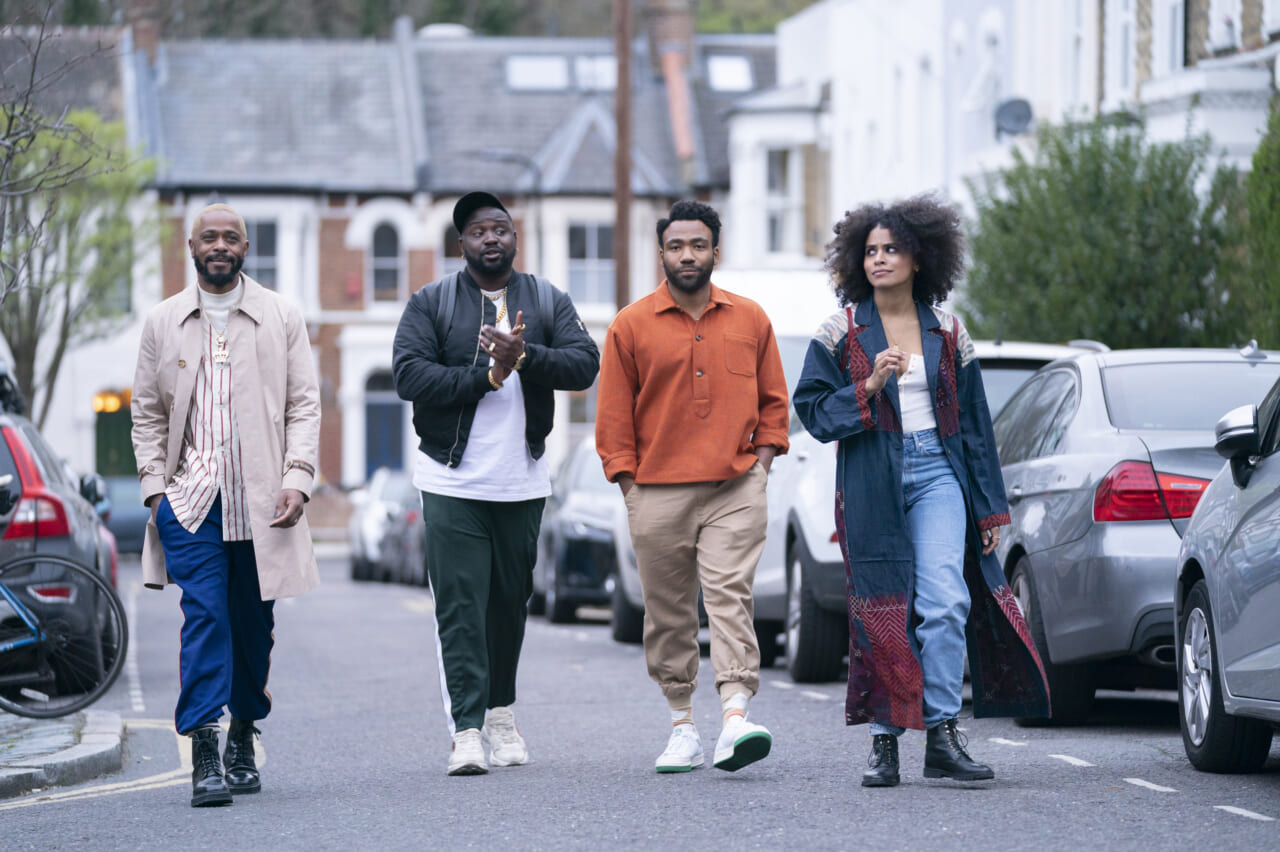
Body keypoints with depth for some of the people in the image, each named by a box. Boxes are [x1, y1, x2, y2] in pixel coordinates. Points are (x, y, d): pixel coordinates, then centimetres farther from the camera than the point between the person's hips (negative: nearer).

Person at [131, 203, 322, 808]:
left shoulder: (281, 318, 8)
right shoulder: (162, 322, 10)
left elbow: (304, 405, 6)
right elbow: (147, 412, 12)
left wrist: (297, 478, -7)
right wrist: (155, 486, 1)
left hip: (263, 501, 1)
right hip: (190, 501, -1)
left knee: (254, 624, 7)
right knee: (205, 617, -12)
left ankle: (243, 735, 24)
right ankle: (204, 756, -16)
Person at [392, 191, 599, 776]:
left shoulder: (548, 302, 9)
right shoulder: (430, 304, 3)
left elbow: (585, 365, -5)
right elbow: (410, 375, -10)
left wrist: (524, 356, -21)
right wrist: (488, 376, -16)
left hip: (522, 481, 3)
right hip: (453, 480, -2)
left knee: (510, 600, 10)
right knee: (459, 605, -10)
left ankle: (501, 712, 26)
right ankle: (466, 730, -14)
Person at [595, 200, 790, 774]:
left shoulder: (750, 320, 9)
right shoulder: (631, 326, 4)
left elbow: (772, 401, 16)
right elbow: (614, 416, 5)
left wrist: (761, 464, 4)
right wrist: (630, 486, 0)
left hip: (735, 490, 0)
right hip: (658, 494, 0)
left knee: (730, 597, -14)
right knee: (668, 613, 5)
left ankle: (736, 716, -24)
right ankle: (681, 725, 14)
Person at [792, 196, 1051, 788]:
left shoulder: (947, 333, 10)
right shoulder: (843, 332, 6)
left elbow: (973, 422, 13)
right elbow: (812, 409, 2)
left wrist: (990, 510, 11)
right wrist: (869, 388, -14)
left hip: (936, 474, 1)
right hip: (871, 483, -1)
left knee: (946, 601, -14)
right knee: (881, 612, 0)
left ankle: (942, 738, -11)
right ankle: (884, 742, 9)